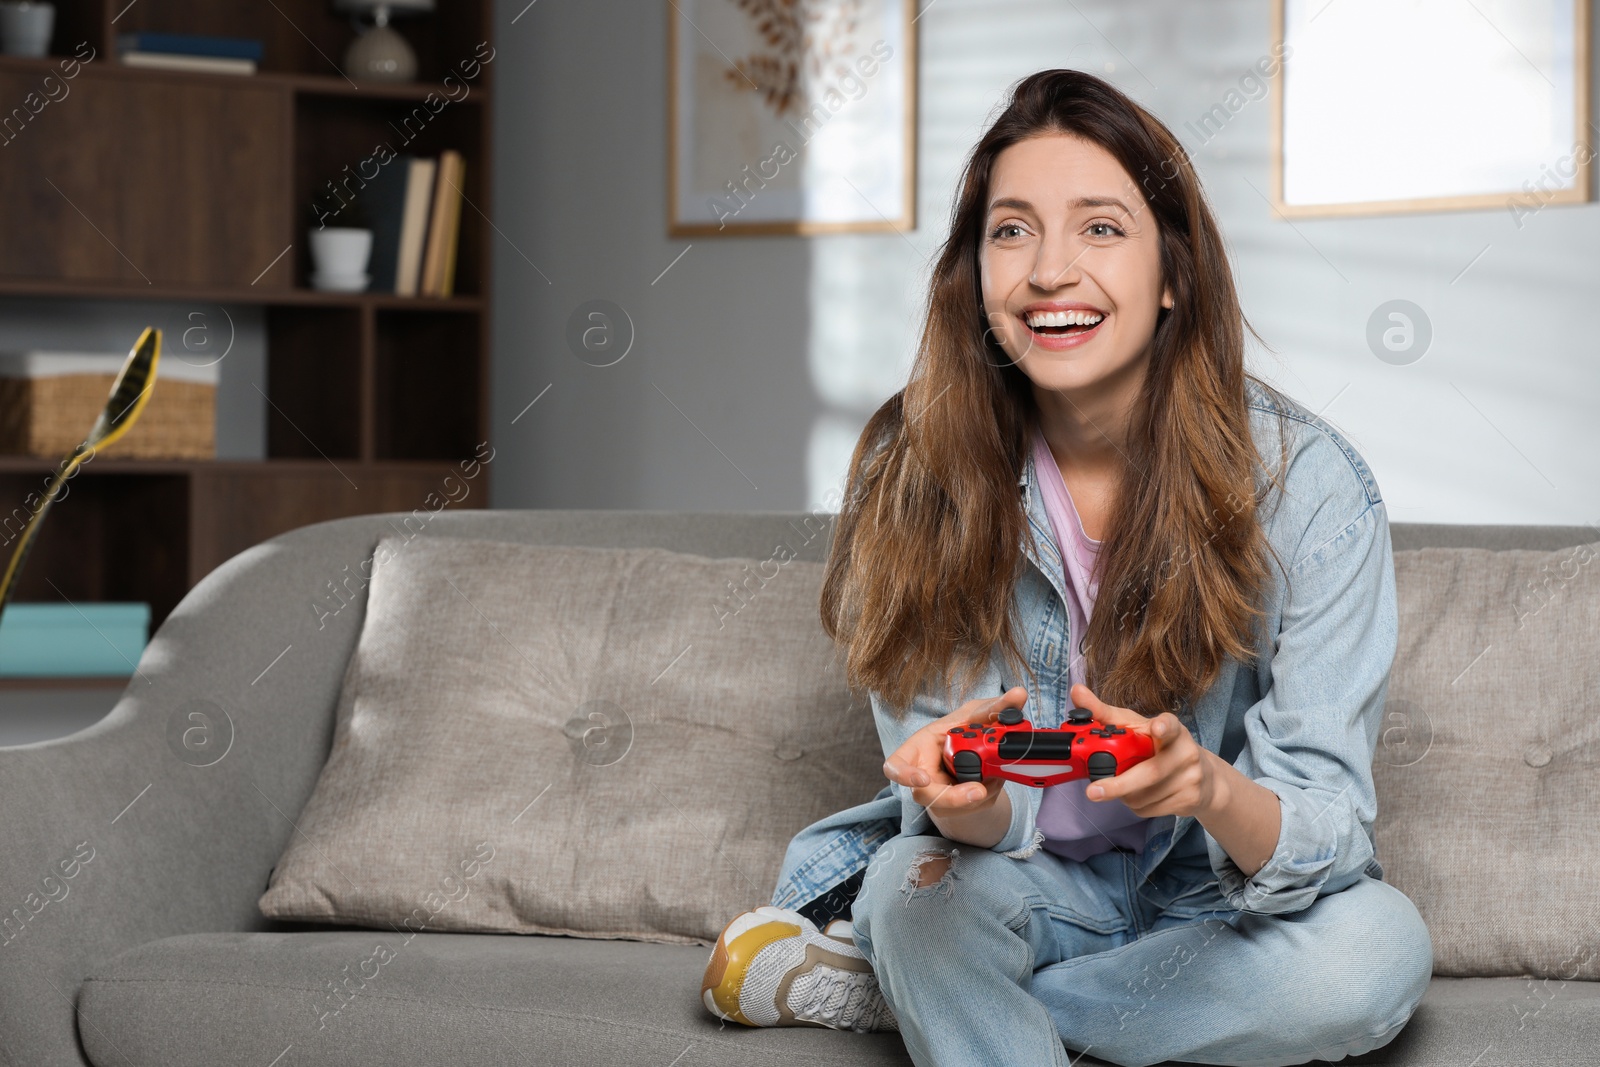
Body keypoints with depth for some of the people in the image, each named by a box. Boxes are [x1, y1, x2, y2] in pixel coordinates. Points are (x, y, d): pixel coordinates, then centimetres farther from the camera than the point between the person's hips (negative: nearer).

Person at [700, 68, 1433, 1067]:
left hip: (1214, 900, 2)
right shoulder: (917, 467, -13)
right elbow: (981, 825, -13)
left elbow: (1324, 829, -20)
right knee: (922, 879, -35)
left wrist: (1209, 788, -44)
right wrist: (961, 797, -39)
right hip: (1031, 888, -2)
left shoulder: (1307, 481, -17)